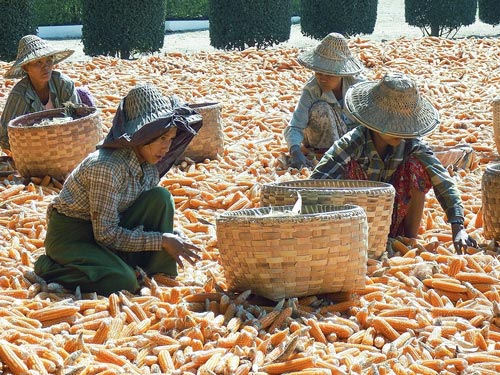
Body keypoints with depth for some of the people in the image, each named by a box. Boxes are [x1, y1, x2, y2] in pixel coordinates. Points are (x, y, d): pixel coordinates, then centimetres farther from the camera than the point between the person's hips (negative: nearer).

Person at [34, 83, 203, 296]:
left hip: (106, 228, 7)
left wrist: (173, 242, -13)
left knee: (161, 197, -13)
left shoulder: (149, 166, -4)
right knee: (123, 282, -31)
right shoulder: (107, 166, -29)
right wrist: (161, 240, -26)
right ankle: (49, 268, -6)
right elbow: (106, 234, -27)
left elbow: (151, 214, 7)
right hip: (71, 235, -7)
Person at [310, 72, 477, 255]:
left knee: (416, 166, -21)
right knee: (351, 166, -28)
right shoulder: (352, 143, -22)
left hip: (396, 221, 2)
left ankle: (410, 240, -8)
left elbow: (443, 183, -24)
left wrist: (458, 228, -38)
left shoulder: (412, 144, -15)